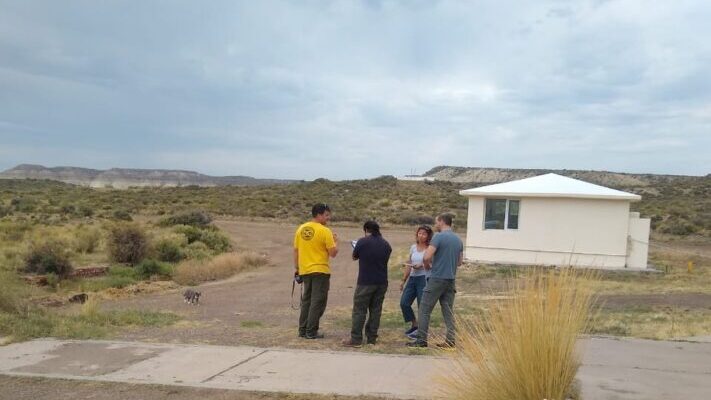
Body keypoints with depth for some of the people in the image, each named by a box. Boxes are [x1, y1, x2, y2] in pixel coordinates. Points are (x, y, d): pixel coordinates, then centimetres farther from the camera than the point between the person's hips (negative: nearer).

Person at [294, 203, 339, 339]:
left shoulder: (301, 229, 5)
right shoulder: (325, 231, -13)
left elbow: (296, 251, 9)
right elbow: (333, 253, -12)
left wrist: (297, 268, 16)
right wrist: (335, 241, 6)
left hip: (305, 271, 6)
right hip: (320, 271, -6)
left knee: (306, 300, 16)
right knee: (318, 301, 2)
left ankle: (303, 330, 19)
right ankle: (311, 331, 3)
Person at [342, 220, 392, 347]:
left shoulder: (362, 242, -8)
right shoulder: (386, 244, 7)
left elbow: (354, 257, 6)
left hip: (365, 282, -5)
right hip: (382, 282, 5)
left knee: (359, 310, 0)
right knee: (376, 310, 10)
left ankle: (355, 339, -2)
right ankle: (371, 338, 13)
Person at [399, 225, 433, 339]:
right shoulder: (413, 247, 12)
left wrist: (421, 266, -23)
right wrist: (404, 280, 18)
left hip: (424, 278, -6)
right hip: (412, 278, 7)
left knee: (422, 306, -1)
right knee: (404, 303, 3)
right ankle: (414, 325, 20)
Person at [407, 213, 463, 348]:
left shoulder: (438, 237, -11)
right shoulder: (458, 240, 11)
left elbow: (427, 257, -18)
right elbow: (459, 262, 18)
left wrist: (427, 265, 2)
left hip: (437, 279, -7)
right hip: (451, 279, 7)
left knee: (425, 310, 1)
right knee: (448, 311, 10)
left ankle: (421, 340, 2)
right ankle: (450, 341, 8)